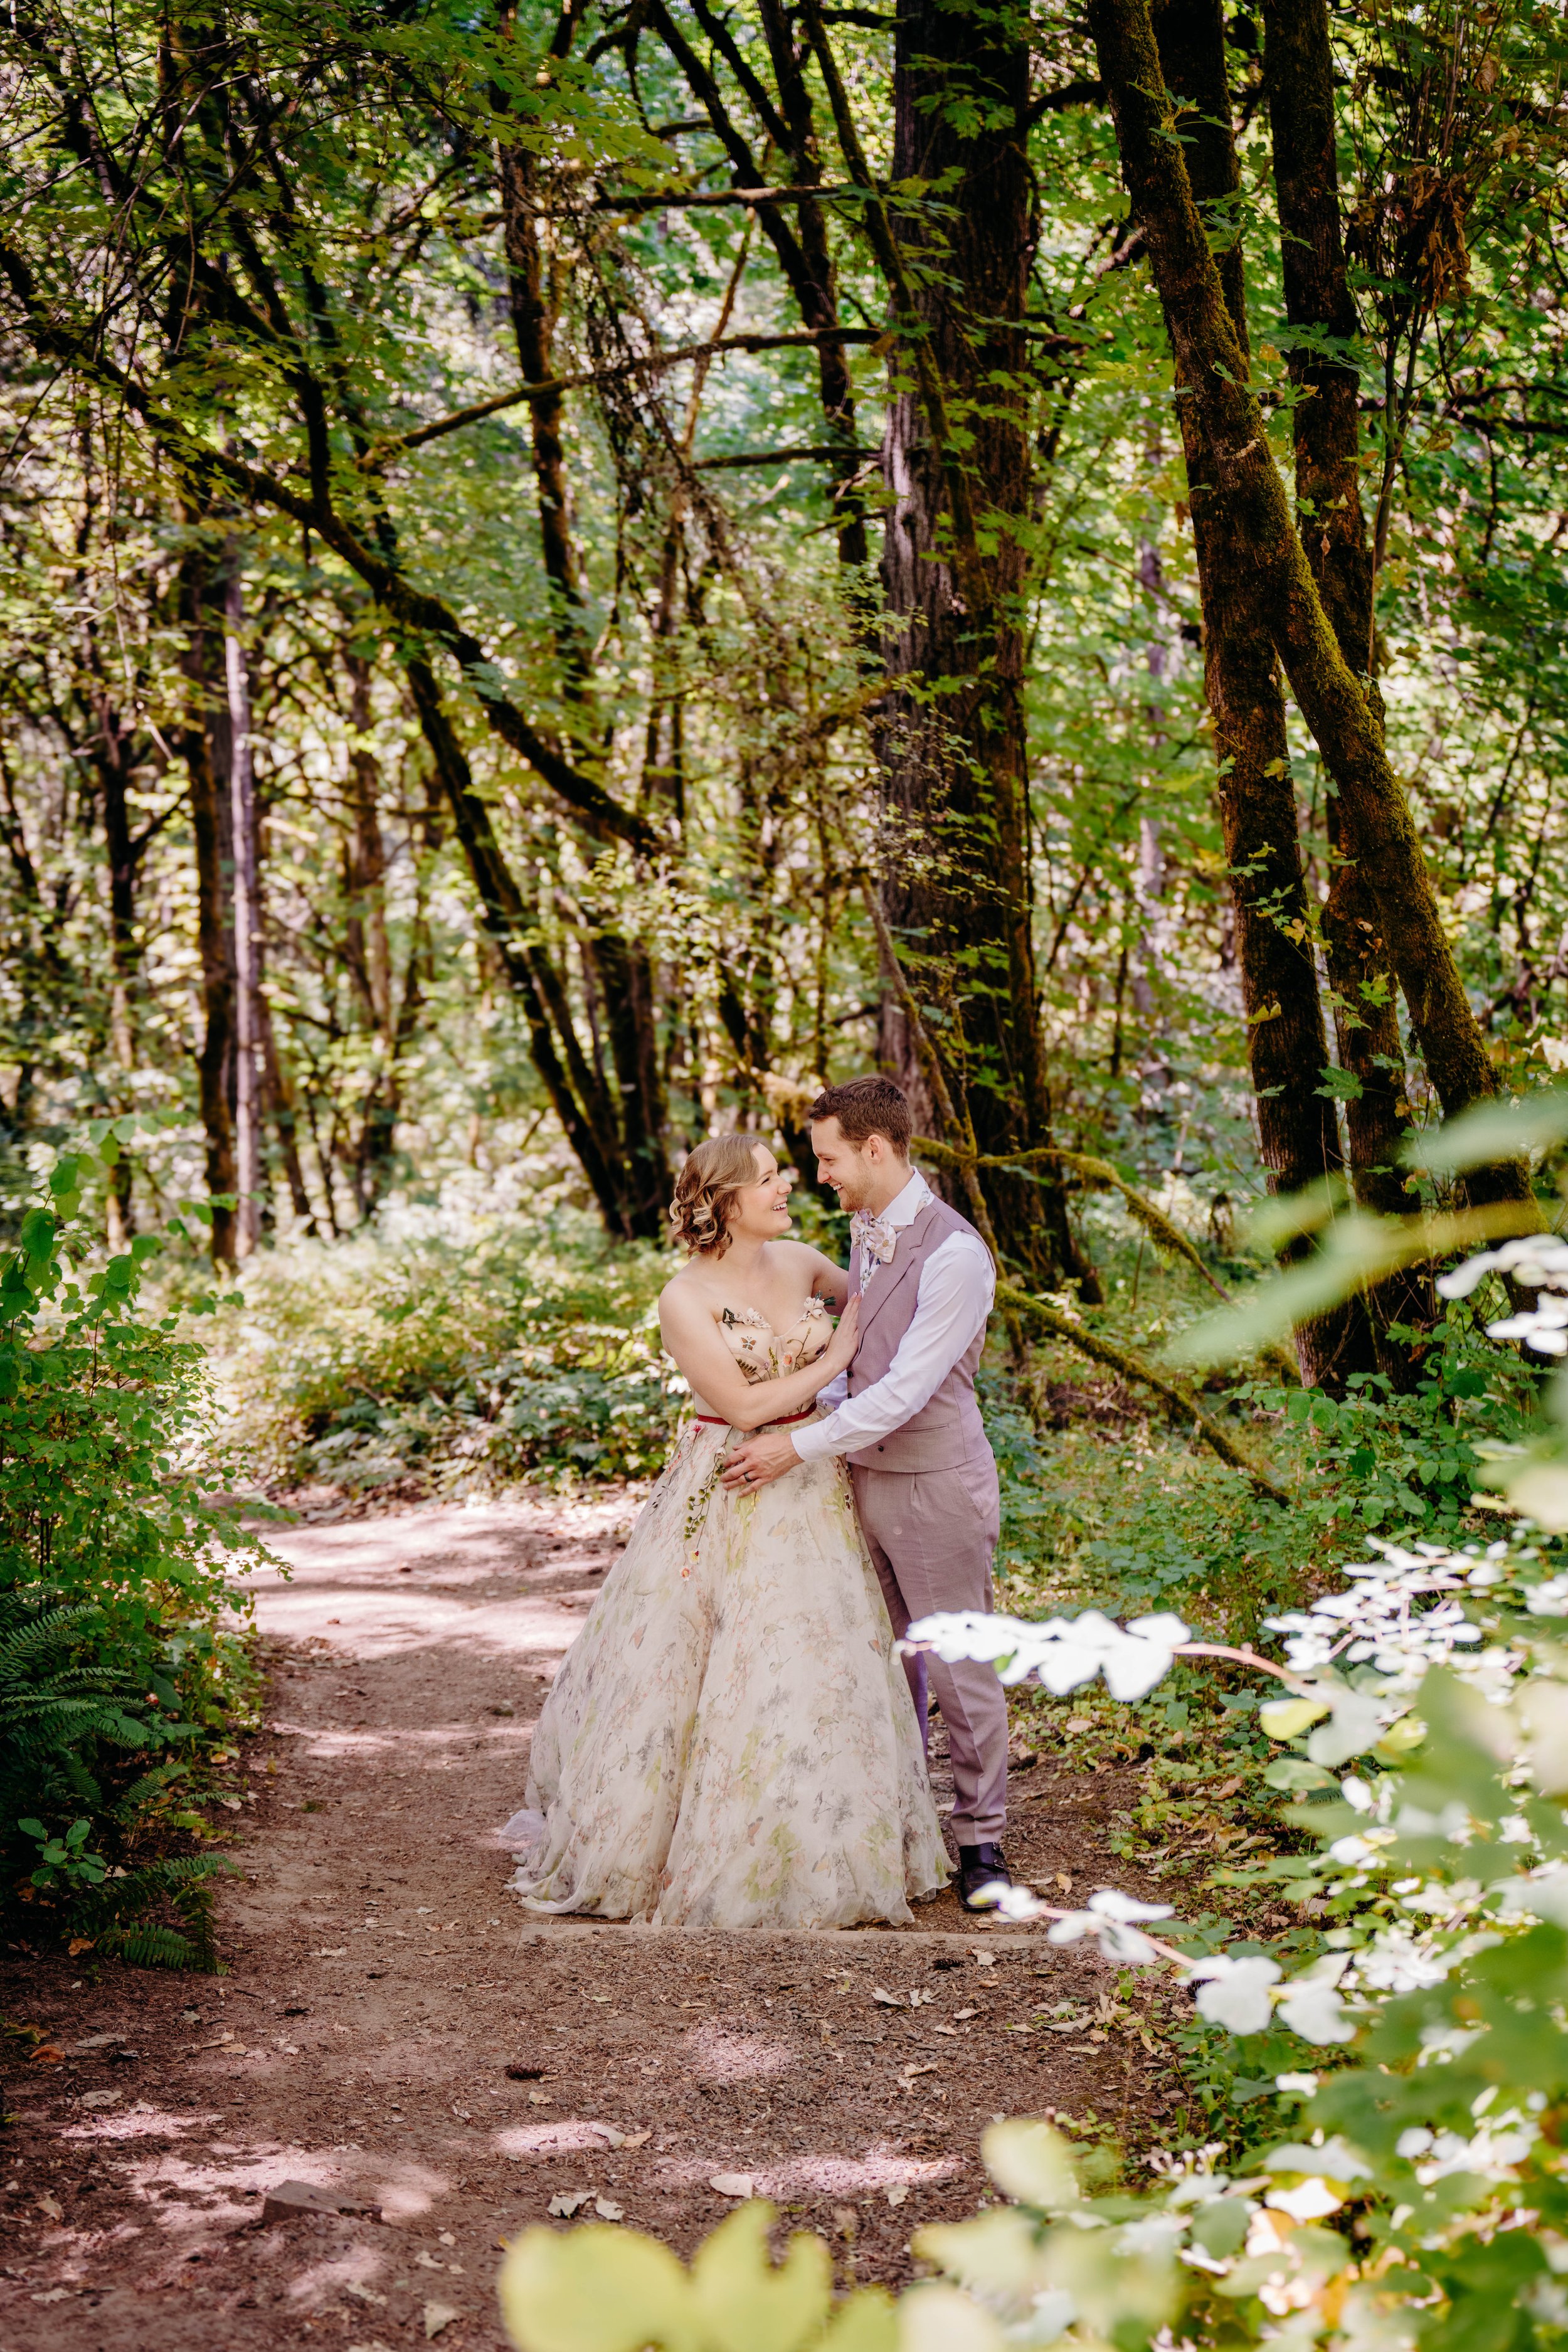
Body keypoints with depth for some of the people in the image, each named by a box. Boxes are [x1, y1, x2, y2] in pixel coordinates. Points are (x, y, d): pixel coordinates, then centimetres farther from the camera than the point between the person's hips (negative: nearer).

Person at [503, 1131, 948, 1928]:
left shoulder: (799, 1262, 3)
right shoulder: (684, 1300, -13)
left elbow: (865, 1295, 25)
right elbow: (743, 1406, -17)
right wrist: (835, 1360, -9)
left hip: (810, 1494, 5)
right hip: (723, 1498, -5)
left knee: (811, 1671, 7)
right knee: (697, 1668, 1)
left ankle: (807, 1855, 22)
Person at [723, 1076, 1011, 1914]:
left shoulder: (954, 1254, -20)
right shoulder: (863, 1231, 8)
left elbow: (907, 1388, -23)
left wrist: (799, 1446, -20)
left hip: (935, 1484, -8)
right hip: (865, 1476, 8)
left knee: (960, 1670, 1)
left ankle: (981, 1843, 13)